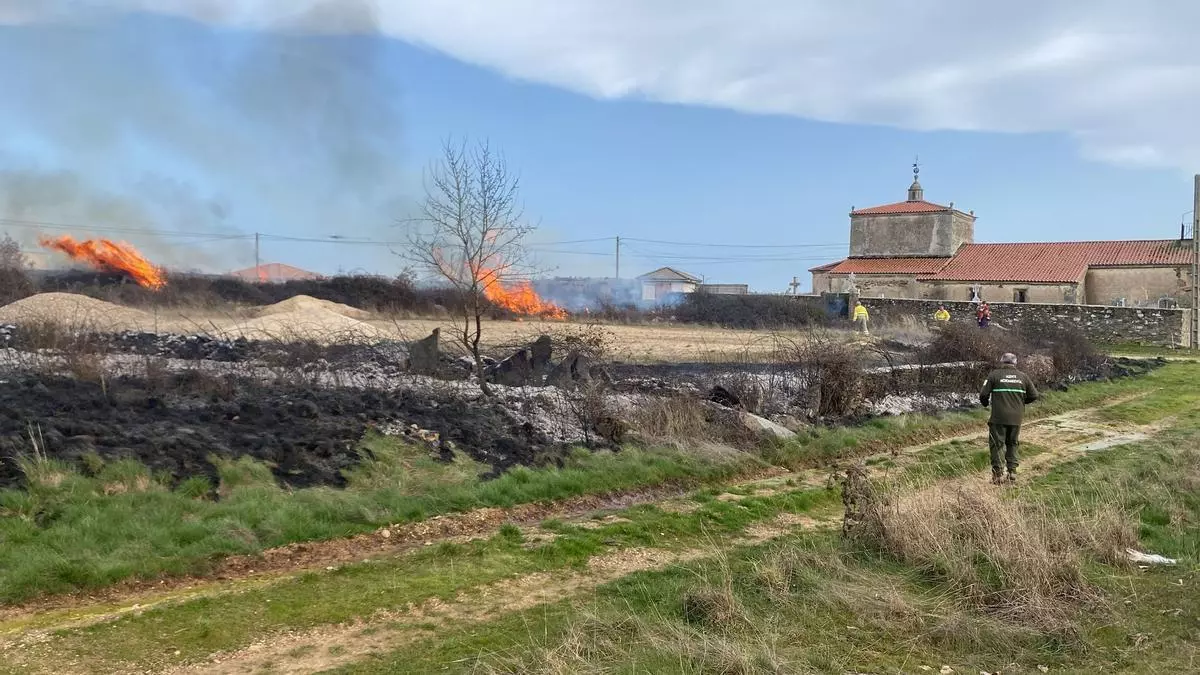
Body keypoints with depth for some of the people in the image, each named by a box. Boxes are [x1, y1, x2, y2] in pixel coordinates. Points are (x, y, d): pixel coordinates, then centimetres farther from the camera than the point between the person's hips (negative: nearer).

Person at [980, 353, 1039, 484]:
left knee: (996, 445, 4)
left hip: (999, 417, -3)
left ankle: (998, 474, 0)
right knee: (1012, 444, 18)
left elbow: (983, 394, -7)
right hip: (1016, 418, 4)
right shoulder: (1023, 376, 7)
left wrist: (985, 403, 14)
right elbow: (1034, 395, 9)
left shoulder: (994, 375, -3)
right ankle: (1012, 471, 13)